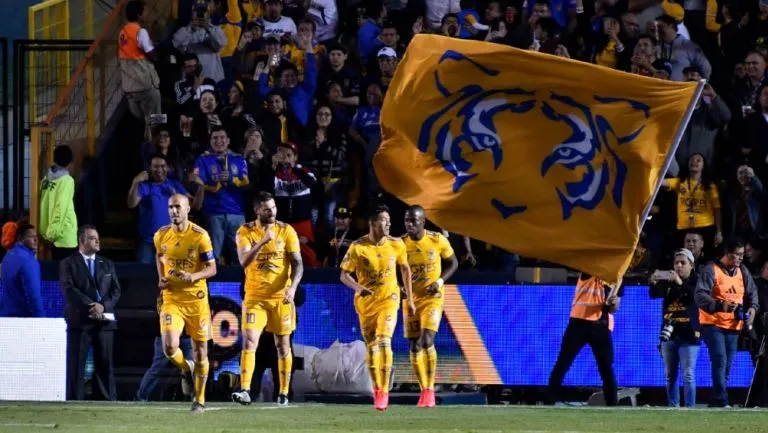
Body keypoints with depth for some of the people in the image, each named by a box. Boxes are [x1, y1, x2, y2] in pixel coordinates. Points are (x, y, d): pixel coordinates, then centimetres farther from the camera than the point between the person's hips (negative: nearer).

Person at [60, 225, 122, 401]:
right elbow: (69, 289, -8)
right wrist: (90, 306, -16)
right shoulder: (68, 264, 6)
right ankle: (75, 403, -6)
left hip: (104, 319, 4)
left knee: (105, 364, 1)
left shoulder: (107, 264, 19)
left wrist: (103, 305, -10)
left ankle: (107, 401, 1)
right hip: (80, 320, -4)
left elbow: (116, 290, 10)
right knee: (76, 364, -5)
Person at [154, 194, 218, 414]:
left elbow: (212, 269, -6)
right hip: (172, 299, 2)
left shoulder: (199, 236, -9)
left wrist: (193, 276, -25)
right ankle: (186, 368, 18)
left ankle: (199, 400, 19)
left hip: (197, 299, -2)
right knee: (169, 348, -17)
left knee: (200, 350, 5)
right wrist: (162, 278, 6)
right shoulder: (161, 236, 1)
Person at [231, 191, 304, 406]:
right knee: (249, 342, -13)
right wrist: (263, 241, -29)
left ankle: (284, 392, 16)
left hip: (281, 297, 1)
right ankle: (245, 390, -18)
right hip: (255, 297, -1)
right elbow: (244, 261, -16)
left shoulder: (286, 231, -2)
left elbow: (297, 263, -4)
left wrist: (293, 286, -21)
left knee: (283, 345, 7)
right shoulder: (245, 232, -2)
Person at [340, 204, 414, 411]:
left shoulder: (396, 245, -5)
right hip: (366, 301, 1)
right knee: (371, 347, 8)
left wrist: (410, 299, 14)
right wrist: (357, 287, -29)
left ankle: (384, 392, -15)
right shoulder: (357, 247, -11)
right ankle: (377, 390, 25)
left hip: (389, 298, -1)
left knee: (383, 341, -18)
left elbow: (405, 269, 11)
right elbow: (344, 274, -8)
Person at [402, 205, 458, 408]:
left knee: (427, 341, -18)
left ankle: (430, 390, -9)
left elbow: (453, 263, 4)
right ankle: (424, 391, 16)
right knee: (415, 345, 4)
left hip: (432, 297, -3)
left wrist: (440, 280, -12)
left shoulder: (438, 240, -9)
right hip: (410, 298, 3)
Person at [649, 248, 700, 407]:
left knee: (688, 375, -9)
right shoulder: (668, 281, 10)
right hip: (669, 334, 5)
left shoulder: (696, 281, -1)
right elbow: (654, 294, -5)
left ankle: (690, 409, -10)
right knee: (670, 375, 8)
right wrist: (653, 283, -27)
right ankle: (673, 407, 14)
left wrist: (681, 283, -34)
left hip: (688, 334, -5)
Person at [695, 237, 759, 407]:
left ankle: (715, 403, 16)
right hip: (713, 324, -7)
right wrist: (720, 306, -31)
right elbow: (700, 295, -17)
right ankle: (722, 401, -22)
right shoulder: (711, 270, -9)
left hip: (733, 325, 7)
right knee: (720, 361, -18)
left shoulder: (742, 271, 11)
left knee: (727, 365, 8)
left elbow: (752, 292, 19)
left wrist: (753, 307, -4)